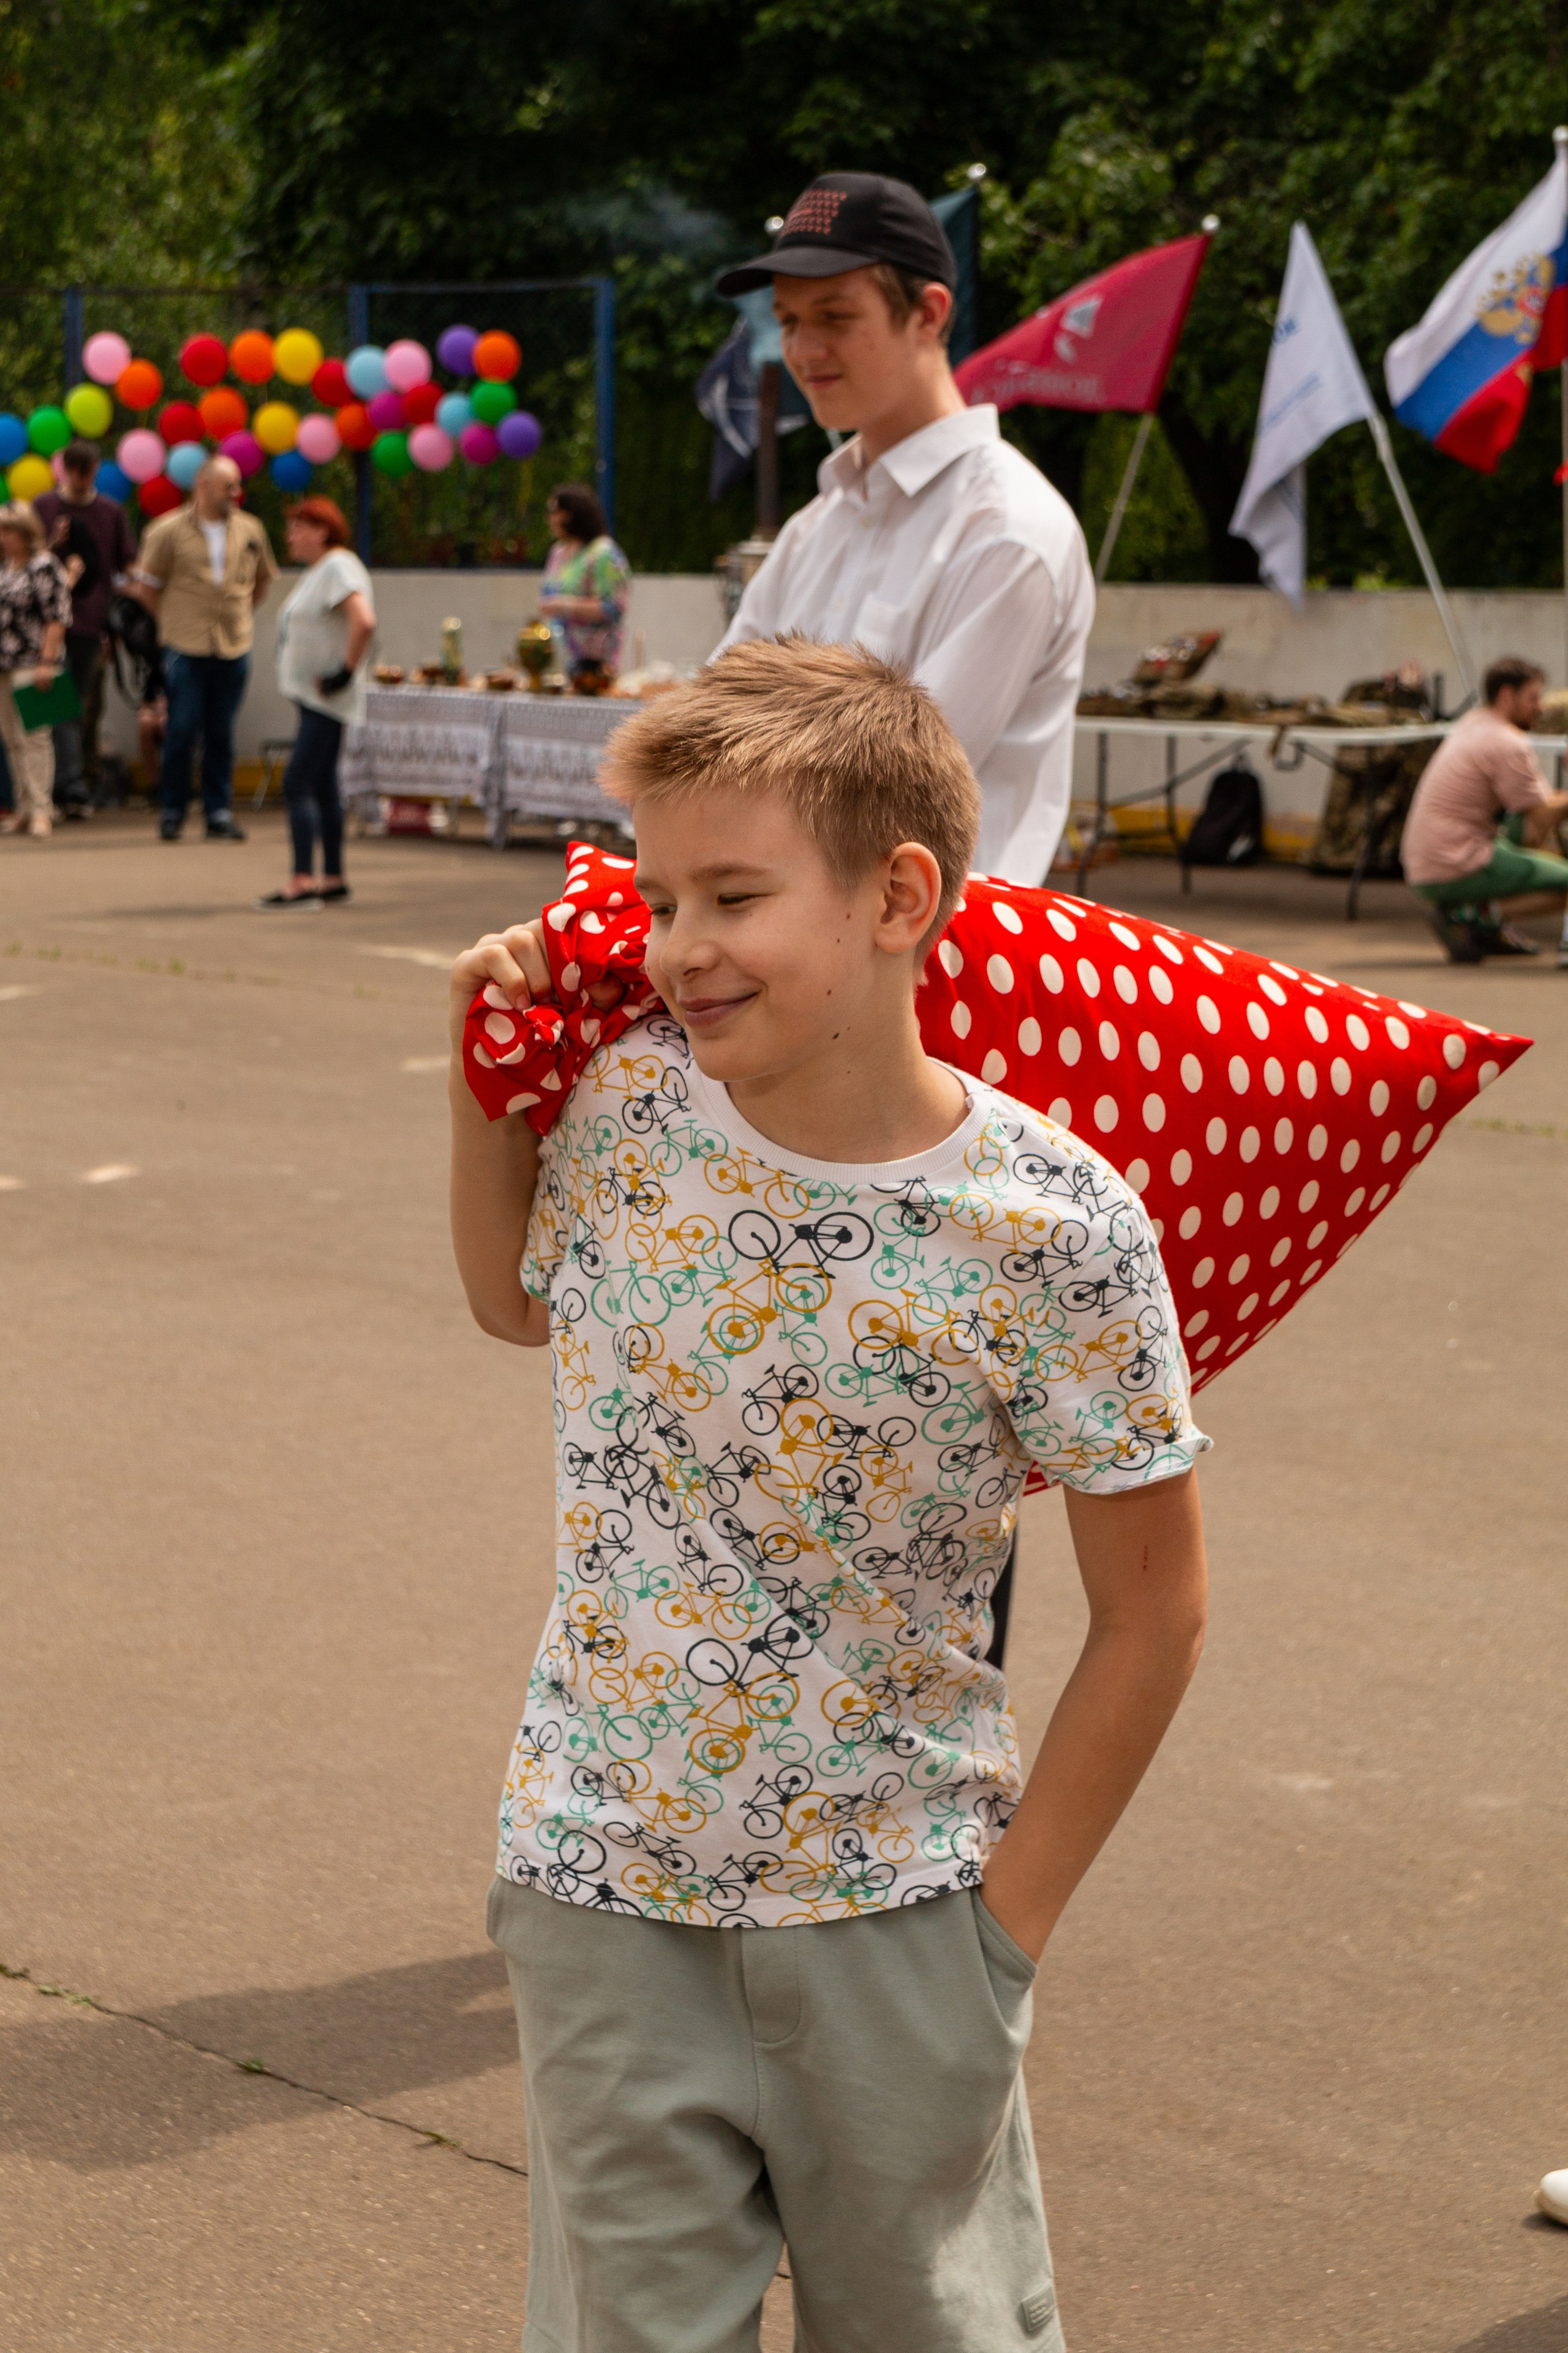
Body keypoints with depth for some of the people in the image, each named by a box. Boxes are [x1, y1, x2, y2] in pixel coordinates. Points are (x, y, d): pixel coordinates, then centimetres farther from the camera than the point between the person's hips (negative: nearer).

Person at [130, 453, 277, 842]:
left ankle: (219, 813, 12)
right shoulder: (169, 531, -3)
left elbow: (264, 577, 23)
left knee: (221, 734, 6)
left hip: (234, 649, 3)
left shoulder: (249, 531, 8)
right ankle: (173, 813, 9)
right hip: (186, 648, -3)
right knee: (182, 731, -2)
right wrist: (174, 620, 6)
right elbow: (146, 586, 4)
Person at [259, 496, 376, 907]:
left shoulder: (338, 568, -14)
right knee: (322, 787, 13)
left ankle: (303, 881, -18)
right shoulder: (316, 571, 17)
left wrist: (346, 672, -22)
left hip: (327, 699, -10)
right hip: (311, 698, 10)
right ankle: (333, 879, 18)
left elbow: (364, 622, -28)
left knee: (298, 783, -15)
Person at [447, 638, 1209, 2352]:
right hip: (599, 1886, 2)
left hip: (889, 1910, -2)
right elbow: (517, 1302, 18)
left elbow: (1150, 1613, -8)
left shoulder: (1057, 1226, -17)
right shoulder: (619, 1111, -7)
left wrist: (1011, 1913, -5)